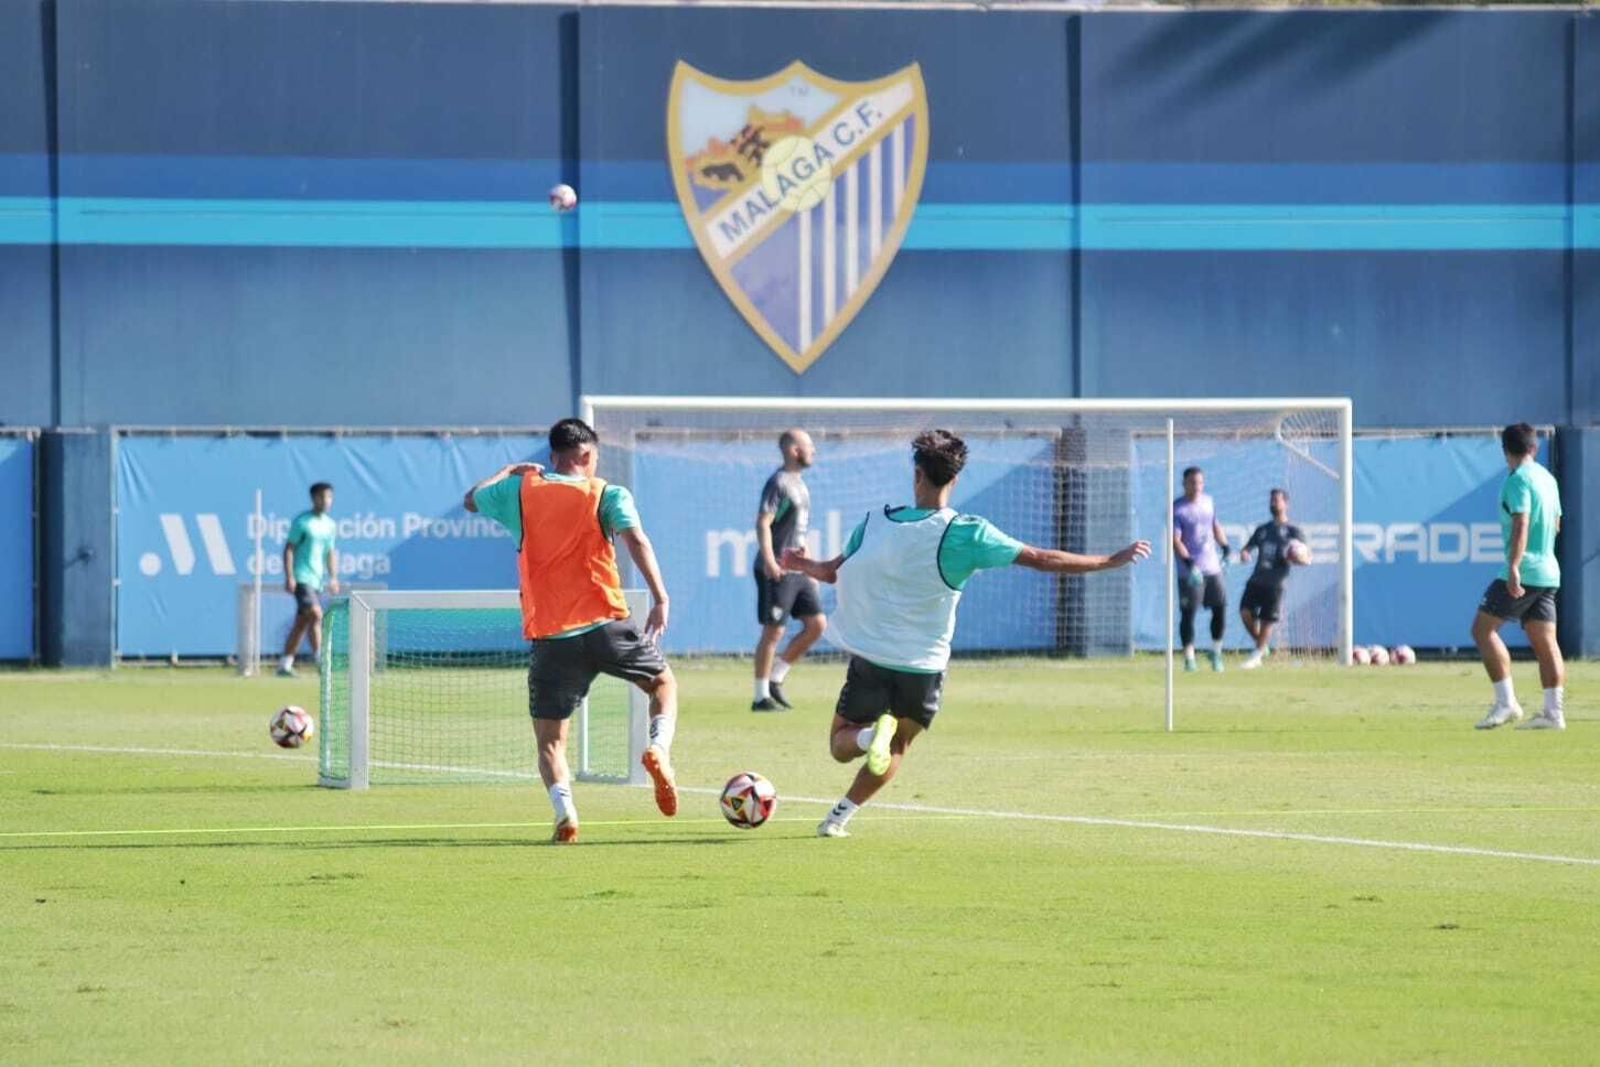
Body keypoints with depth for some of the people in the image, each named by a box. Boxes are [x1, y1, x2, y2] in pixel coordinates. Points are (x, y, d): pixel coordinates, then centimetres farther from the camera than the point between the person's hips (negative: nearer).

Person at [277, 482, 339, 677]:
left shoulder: (330, 525, 14)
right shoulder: (302, 522, -6)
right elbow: (289, 549, -8)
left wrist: (333, 577, 10)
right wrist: (289, 577, -15)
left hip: (317, 580, 7)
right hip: (301, 578, -7)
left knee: (302, 623, 8)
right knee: (315, 613, -22)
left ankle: (285, 664, 13)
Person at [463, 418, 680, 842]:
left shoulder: (520, 490, 8)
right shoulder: (607, 494, 2)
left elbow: (471, 499, 26)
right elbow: (636, 540, -13)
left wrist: (508, 471, 41)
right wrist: (660, 598, -17)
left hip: (548, 637, 1)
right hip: (605, 624, -1)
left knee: (549, 739, 9)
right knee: (664, 682, 23)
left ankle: (563, 807, -19)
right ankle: (660, 747, -7)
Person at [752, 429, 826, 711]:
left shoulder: (799, 484, 17)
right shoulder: (778, 483, -11)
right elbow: (763, 522, -20)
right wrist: (769, 560, -33)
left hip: (797, 570, 9)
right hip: (777, 571, -9)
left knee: (817, 624, 5)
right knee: (773, 631, -6)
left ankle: (775, 678, 14)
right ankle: (761, 696, 1)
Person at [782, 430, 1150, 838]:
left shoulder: (875, 524, -5)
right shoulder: (966, 534, -12)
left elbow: (831, 571, 9)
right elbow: (1041, 559, -11)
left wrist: (798, 564, 31)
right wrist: (1113, 561, -3)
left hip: (869, 659, 0)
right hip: (924, 666, 0)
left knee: (841, 743, 14)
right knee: (897, 746, 21)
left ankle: (870, 734, -21)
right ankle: (840, 815, 8)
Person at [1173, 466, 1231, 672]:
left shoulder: (1208, 501, 11)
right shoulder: (1177, 508, -8)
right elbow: (1175, 539, -15)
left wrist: (1224, 545, 13)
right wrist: (1188, 561, -26)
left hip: (1212, 567, 6)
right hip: (1190, 571, -6)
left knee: (1220, 607, 6)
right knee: (1188, 614, -6)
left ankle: (1216, 652, 21)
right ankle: (1189, 657, -1)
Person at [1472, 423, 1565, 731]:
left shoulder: (1518, 479, -11)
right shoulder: (1548, 478, 15)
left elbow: (1521, 523, -22)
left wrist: (1514, 567, -29)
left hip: (1523, 573, -8)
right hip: (1548, 572, 8)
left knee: (1483, 628, -4)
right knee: (1545, 642, 6)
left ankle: (1506, 702, -12)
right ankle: (1554, 712, 1)